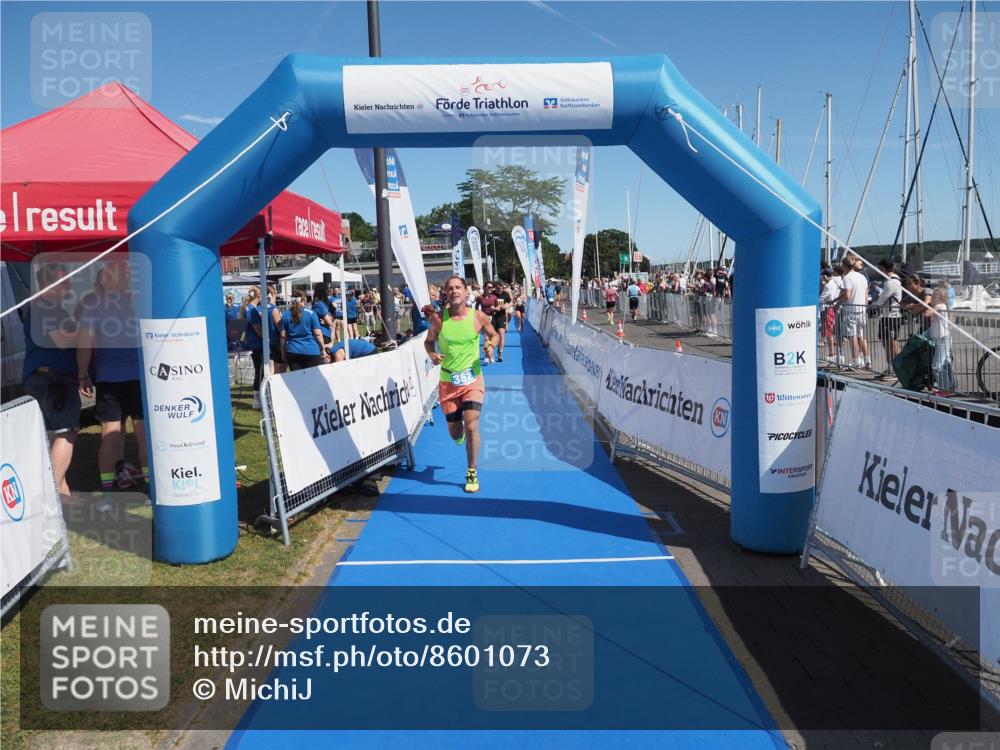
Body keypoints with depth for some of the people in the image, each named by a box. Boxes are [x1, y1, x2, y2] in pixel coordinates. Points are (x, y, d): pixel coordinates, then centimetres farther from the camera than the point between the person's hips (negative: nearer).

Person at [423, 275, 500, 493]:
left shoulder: (479, 317, -7)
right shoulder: (438, 318, -7)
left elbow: (493, 335, 10)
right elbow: (429, 341, 8)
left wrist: (491, 345, -12)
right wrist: (432, 354, -14)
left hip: (473, 379, -1)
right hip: (448, 381, 1)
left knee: (471, 426, -13)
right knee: (455, 433, 10)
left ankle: (472, 474, 5)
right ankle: (460, 435, 51)